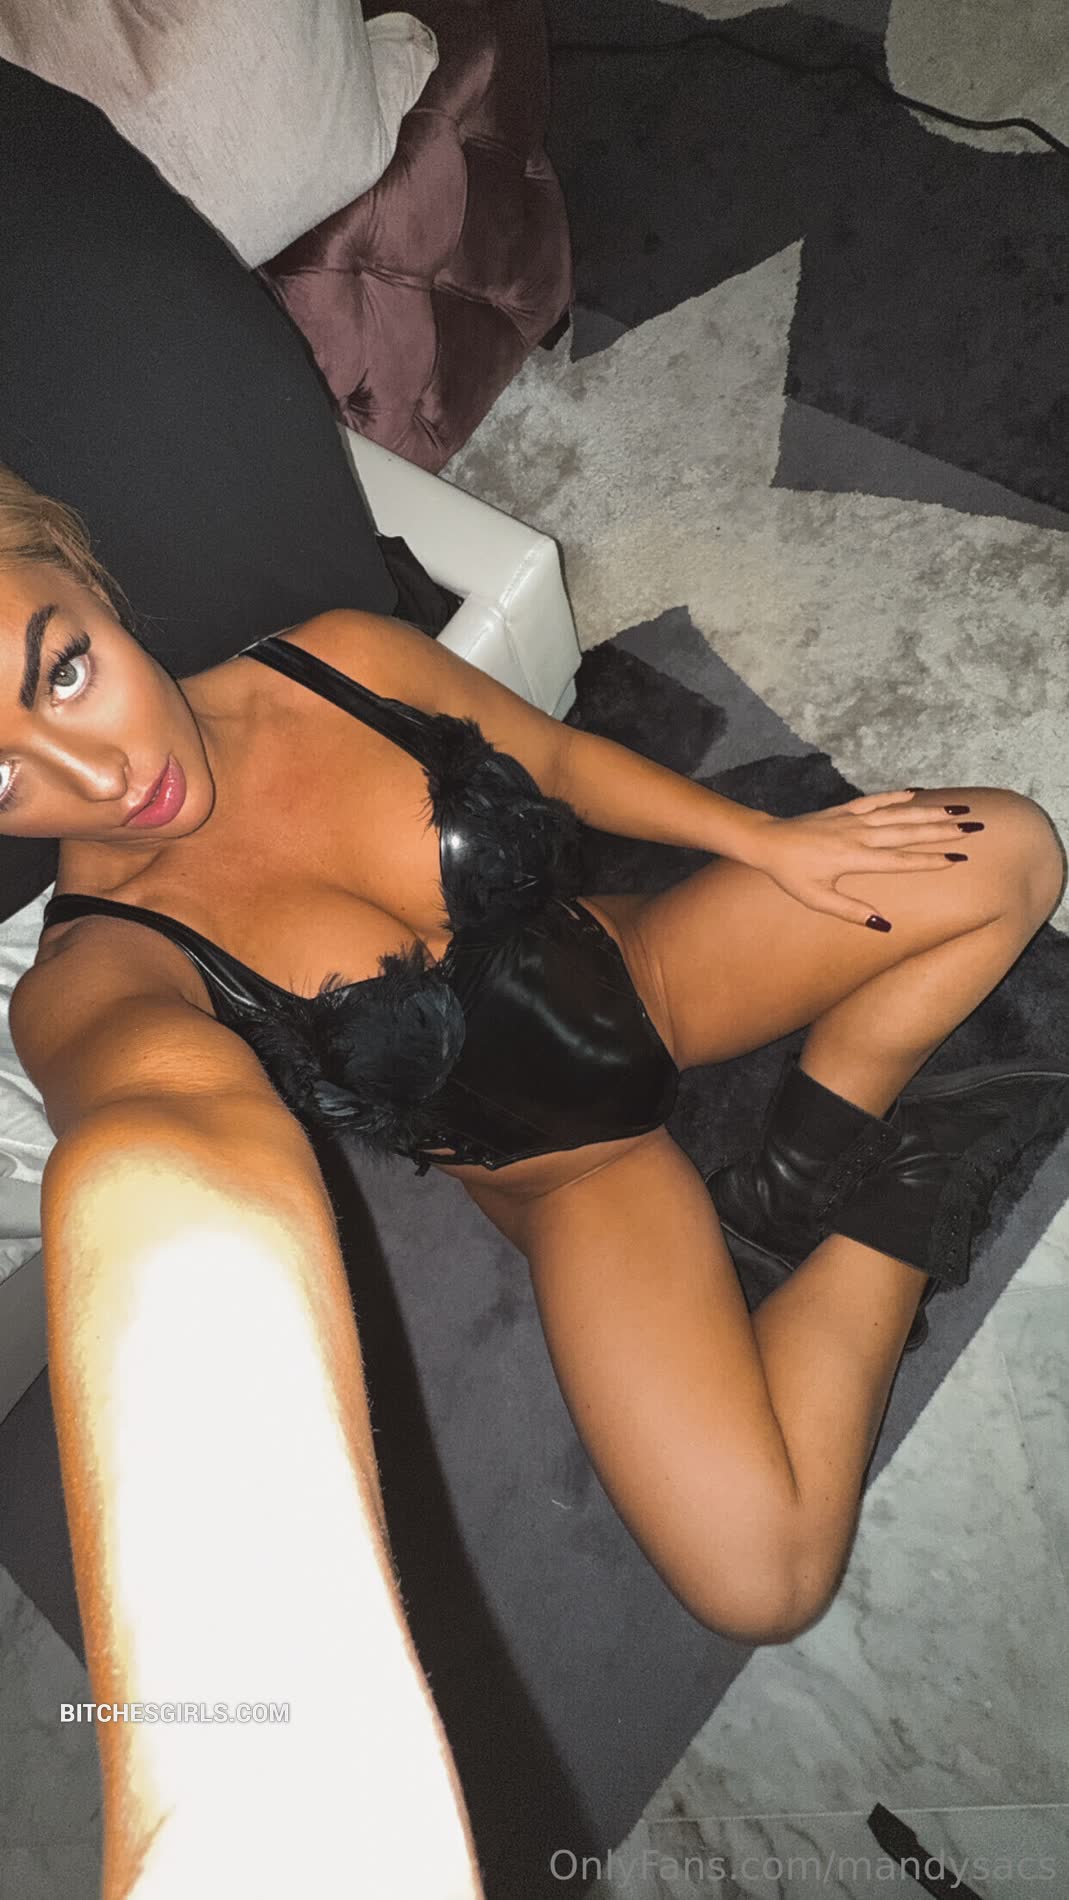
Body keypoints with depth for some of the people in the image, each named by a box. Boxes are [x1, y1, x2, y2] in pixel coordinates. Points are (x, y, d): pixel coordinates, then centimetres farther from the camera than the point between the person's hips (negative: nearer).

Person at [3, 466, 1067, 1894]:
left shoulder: (342, 658, -14)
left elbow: (561, 757, 3)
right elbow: (166, 1106, -49)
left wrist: (769, 841, -6)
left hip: (642, 976, 4)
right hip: (572, 1168, -3)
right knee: (756, 1579, -19)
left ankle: (814, 1159, 5)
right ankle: (900, 1198, 5)